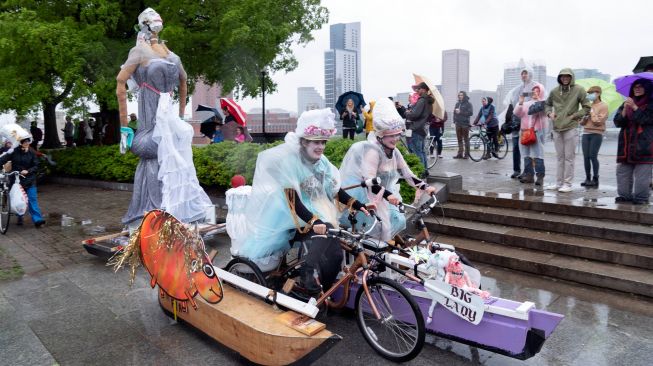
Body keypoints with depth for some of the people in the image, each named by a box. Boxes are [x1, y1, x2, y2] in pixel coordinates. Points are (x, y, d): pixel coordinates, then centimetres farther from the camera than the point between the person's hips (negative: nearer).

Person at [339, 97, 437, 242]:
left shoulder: (394, 152, 0)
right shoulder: (373, 150, -24)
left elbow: (408, 175, 1)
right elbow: (369, 182, -33)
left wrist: (425, 187, -13)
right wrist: (387, 195, -46)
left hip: (378, 196, 8)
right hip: (361, 195, -8)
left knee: (397, 220, 4)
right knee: (377, 227, -15)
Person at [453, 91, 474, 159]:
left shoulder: (468, 104, -1)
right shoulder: (457, 103, 16)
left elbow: (470, 112, -12)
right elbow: (454, 112, 19)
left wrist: (460, 112, -15)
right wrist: (454, 121, 8)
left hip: (465, 124, -5)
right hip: (458, 124, 5)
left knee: (466, 139, -3)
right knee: (459, 140, 6)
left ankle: (467, 154, 0)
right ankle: (460, 154, 9)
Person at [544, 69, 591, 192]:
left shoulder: (578, 90, -3)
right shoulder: (554, 91, 8)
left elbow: (586, 108, 1)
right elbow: (548, 104, 23)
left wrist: (574, 116, -8)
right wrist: (549, 113, 5)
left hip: (571, 128, -4)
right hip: (557, 128, 4)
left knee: (569, 157, -1)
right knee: (560, 157, 11)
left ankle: (567, 183, 4)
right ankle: (558, 182, 17)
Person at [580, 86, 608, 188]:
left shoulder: (603, 106, 0)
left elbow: (599, 121, -9)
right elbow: (582, 123, 16)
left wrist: (592, 113, -3)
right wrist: (585, 117, -3)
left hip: (596, 134, -5)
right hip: (586, 133, 5)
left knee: (593, 156, -11)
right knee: (586, 156, 0)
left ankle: (595, 179, -4)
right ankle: (587, 178, 6)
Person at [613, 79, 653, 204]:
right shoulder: (626, 104, 15)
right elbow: (617, 122, 7)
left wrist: (634, 107, -12)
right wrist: (624, 110, -10)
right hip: (626, 143, 4)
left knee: (642, 172, -6)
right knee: (623, 171, 2)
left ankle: (641, 197, -1)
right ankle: (625, 195, 9)